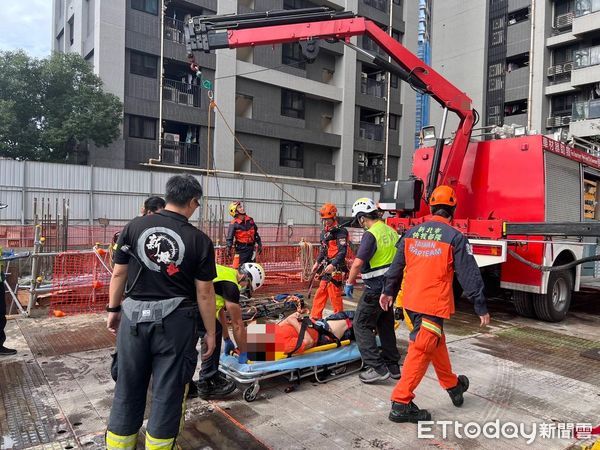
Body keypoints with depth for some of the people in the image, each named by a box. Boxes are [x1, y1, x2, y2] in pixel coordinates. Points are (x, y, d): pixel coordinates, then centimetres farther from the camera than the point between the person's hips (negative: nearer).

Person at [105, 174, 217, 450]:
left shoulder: (134, 227, -2)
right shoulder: (199, 240, -9)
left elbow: (118, 274, 4)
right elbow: (204, 293, -7)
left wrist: (113, 309, 17)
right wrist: (210, 332, 3)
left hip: (134, 316, 3)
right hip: (175, 321, -3)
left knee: (128, 387, 19)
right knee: (167, 391, 12)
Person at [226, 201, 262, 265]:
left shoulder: (250, 220, 8)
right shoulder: (234, 223, -9)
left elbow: (255, 233, 17)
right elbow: (229, 238, -12)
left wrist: (259, 244, 17)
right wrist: (229, 248, -24)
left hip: (251, 247, 5)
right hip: (241, 248, -5)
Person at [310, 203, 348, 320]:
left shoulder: (340, 232, -12)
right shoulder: (324, 232, 15)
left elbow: (342, 252, -21)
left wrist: (333, 265, -30)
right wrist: (317, 262, 24)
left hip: (336, 268, -9)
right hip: (327, 267, 9)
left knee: (335, 294, -6)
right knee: (321, 293, 13)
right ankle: (315, 316, 22)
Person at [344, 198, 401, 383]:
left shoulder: (371, 235, -18)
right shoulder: (391, 232, 8)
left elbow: (357, 263, -24)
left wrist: (349, 283, -10)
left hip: (375, 289, -9)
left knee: (362, 325, 0)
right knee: (386, 325, 17)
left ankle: (377, 368, -4)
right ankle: (393, 366, 25)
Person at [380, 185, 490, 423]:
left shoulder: (412, 233, 6)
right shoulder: (455, 238, -10)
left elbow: (396, 265, 14)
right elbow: (469, 276, -8)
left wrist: (388, 292, 25)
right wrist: (481, 308, 0)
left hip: (411, 302, 7)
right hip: (434, 305, -6)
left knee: (436, 342, 24)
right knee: (421, 351, 0)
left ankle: (452, 384, 44)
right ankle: (401, 403, 4)